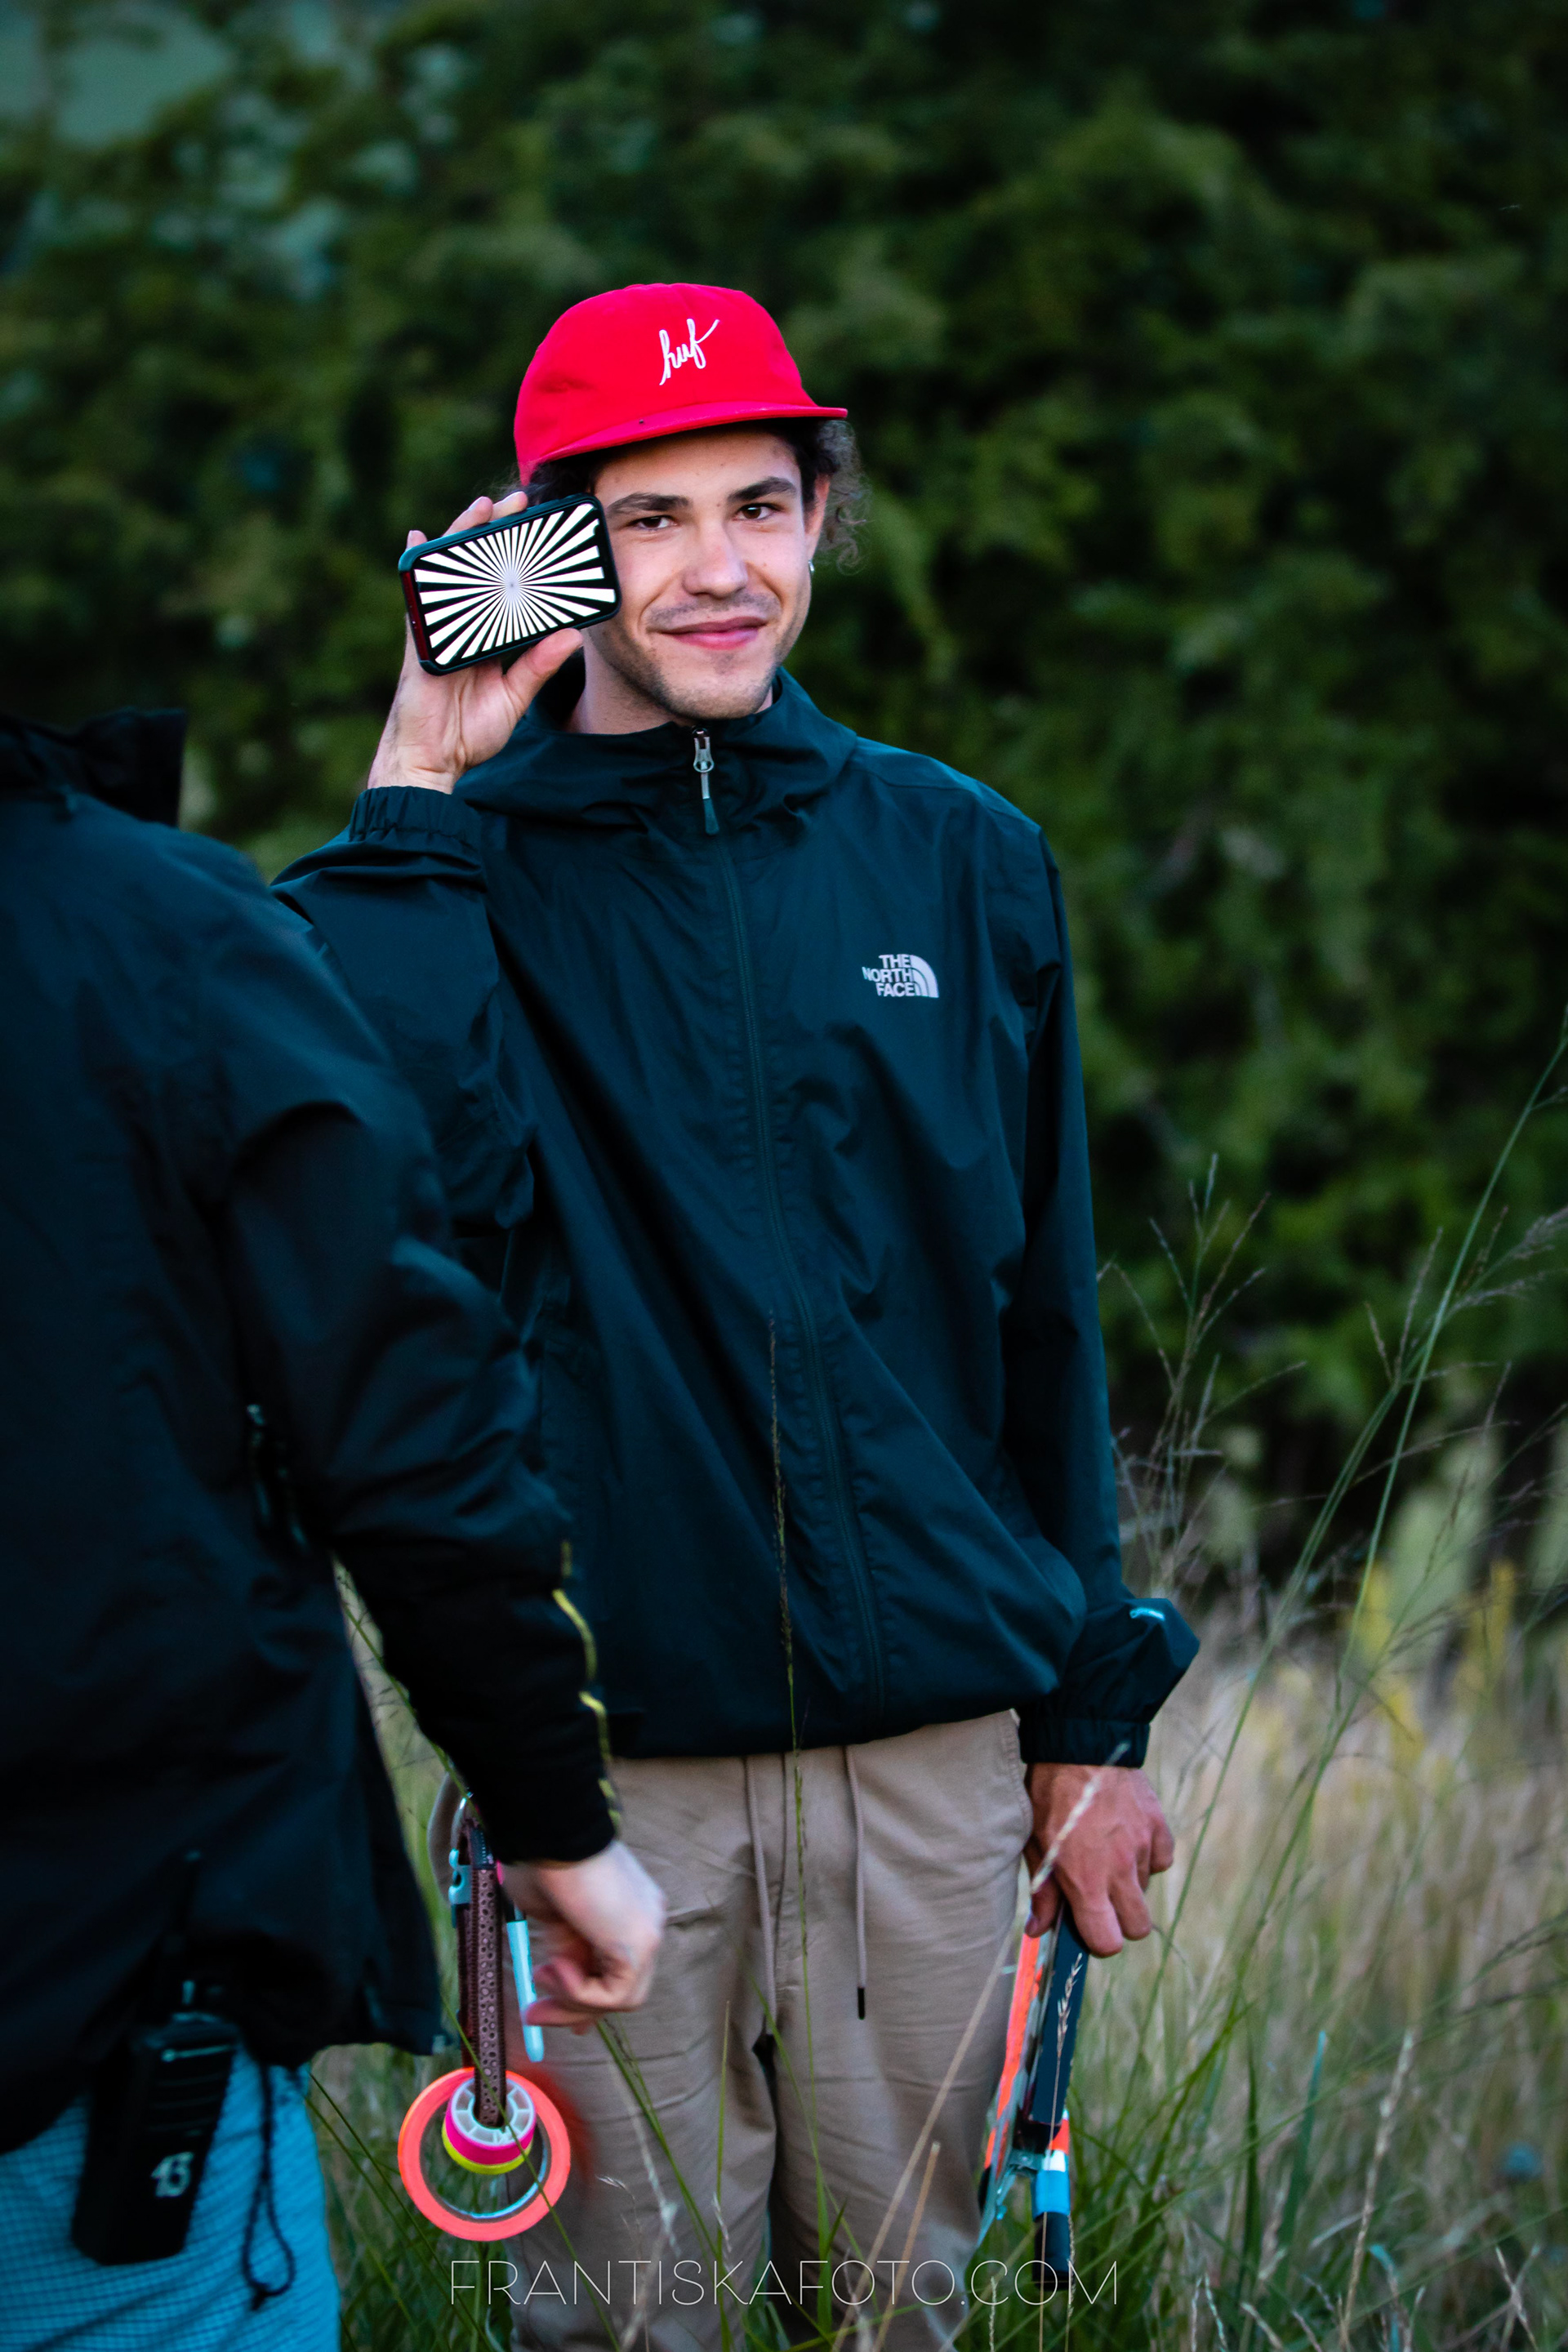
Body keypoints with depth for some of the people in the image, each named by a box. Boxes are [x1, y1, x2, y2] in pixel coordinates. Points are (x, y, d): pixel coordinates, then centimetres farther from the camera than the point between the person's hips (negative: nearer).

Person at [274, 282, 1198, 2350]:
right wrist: (418, 787, -17)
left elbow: (1047, 1314, 12)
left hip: (936, 1750, 2)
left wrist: (1096, 1716, 12)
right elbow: (408, 1167, -22)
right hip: (604, 1753, -2)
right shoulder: (476, 867, 0)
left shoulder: (961, 862, 7)